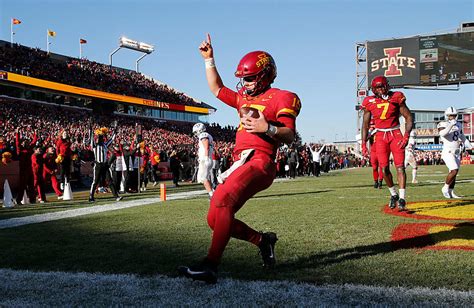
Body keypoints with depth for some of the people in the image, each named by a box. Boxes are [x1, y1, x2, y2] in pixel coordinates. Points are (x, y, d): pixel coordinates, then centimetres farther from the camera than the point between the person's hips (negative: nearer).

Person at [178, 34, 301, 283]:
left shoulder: (281, 98, 3)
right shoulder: (244, 98, 26)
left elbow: (289, 136, -6)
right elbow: (217, 89, 38)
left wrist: (267, 128, -23)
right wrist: (209, 60, 32)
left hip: (260, 161, -9)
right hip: (239, 163, 9)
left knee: (222, 201, -30)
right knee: (215, 219, 2)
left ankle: (210, 266, -33)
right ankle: (263, 240, 18)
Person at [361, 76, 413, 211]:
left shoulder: (396, 98, -4)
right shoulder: (370, 102, 1)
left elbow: (409, 118, 0)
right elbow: (365, 124, 9)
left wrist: (406, 136, -13)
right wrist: (364, 144, 3)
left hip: (395, 134, -1)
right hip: (380, 136, 2)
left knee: (400, 166, -9)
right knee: (384, 169, -3)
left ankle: (402, 198, -8)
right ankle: (393, 194, 19)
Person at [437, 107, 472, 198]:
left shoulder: (458, 126, 13)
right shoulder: (442, 124, -5)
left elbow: (463, 138, 21)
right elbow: (442, 133, -27)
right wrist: (451, 125, -27)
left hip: (457, 153, 7)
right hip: (448, 152, -7)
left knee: (454, 173, 7)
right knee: (454, 170, -19)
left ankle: (450, 192, 13)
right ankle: (445, 188, -3)